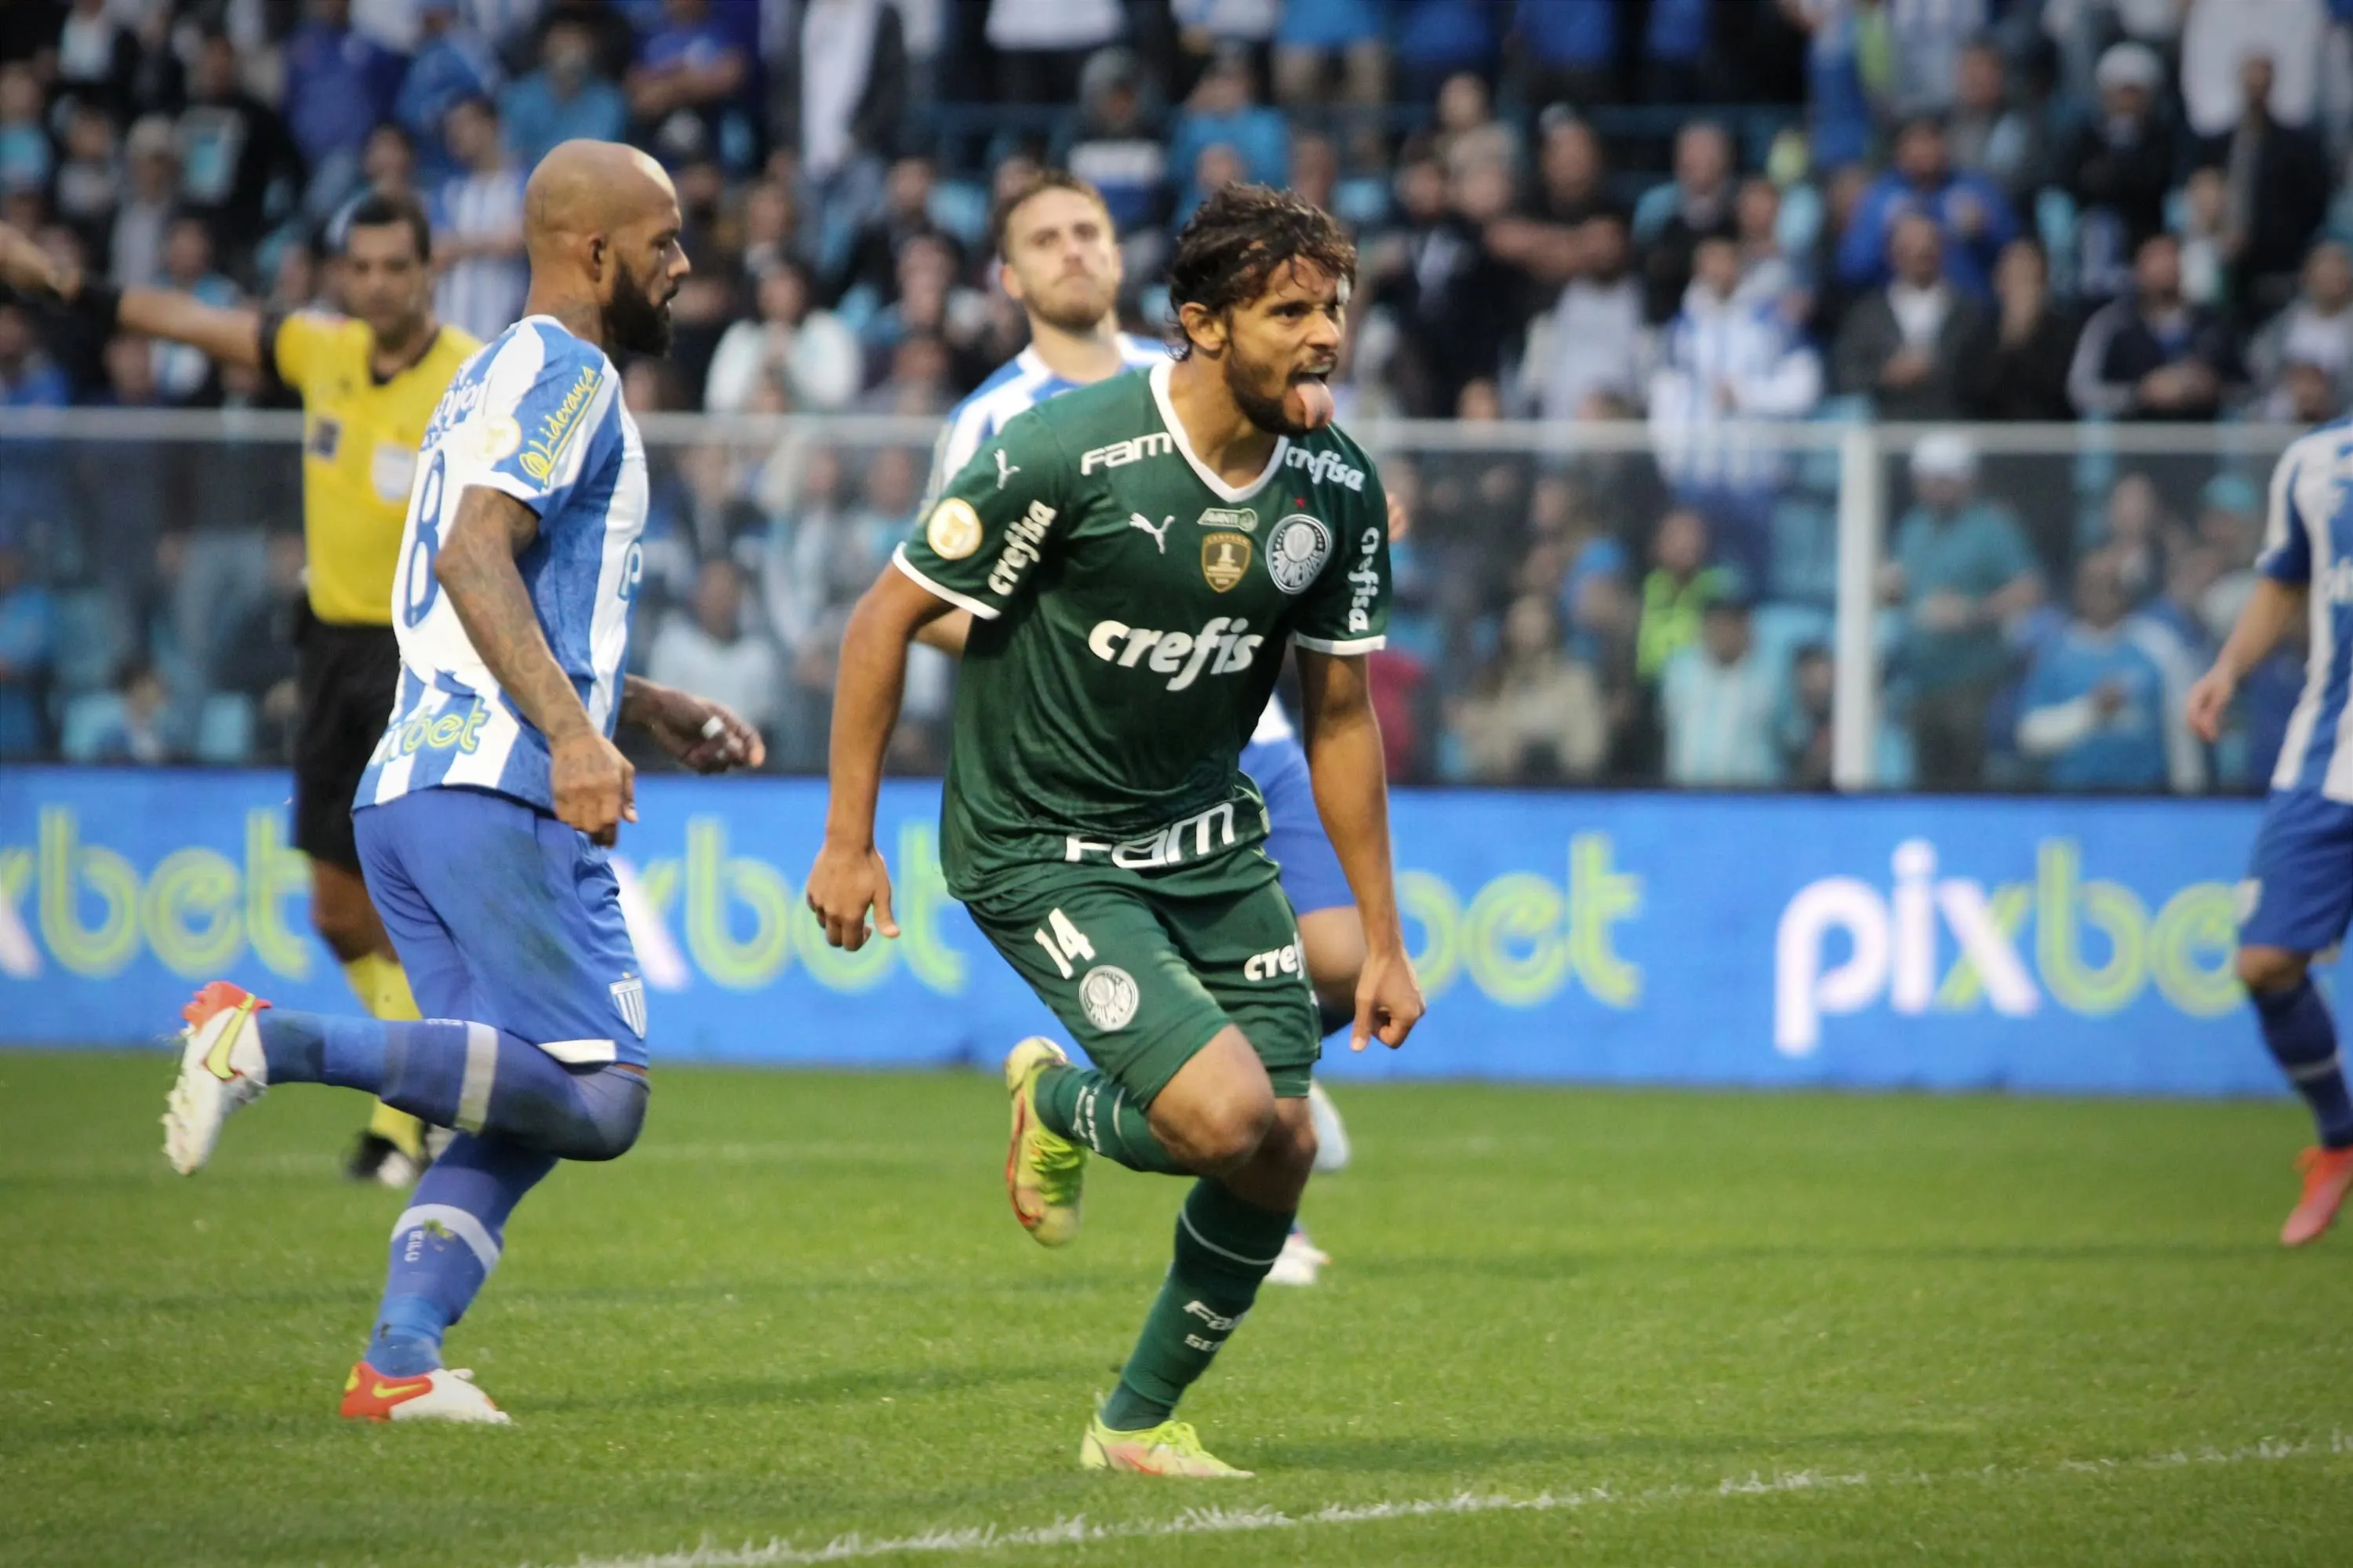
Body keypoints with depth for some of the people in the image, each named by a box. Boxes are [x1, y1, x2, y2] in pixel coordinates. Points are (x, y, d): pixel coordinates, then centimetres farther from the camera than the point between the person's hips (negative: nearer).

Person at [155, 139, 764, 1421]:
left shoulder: (503, 377, 27)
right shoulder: (564, 372, -4)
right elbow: (474, 555, -19)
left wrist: (658, 713, 35)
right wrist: (574, 732, -28)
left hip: (412, 789, 10)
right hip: (498, 792, -10)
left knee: (524, 1119, 8)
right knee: (596, 1099, -15)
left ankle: (400, 1359, -6)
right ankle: (277, 1043, -22)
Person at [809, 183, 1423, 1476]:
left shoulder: (1336, 486, -4)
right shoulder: (1069, 453, -23)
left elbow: (1340, 714, 8)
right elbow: (887, 616, -13)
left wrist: (1382, 938, 8)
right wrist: (849, 840, -12)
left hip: (1210, 835, 6)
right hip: (1040, 848, -6)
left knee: (1282, 1154, 1)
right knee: (1223, 1114, -22)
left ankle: (1140, 1422, 24)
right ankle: (1060, 1106, 14)